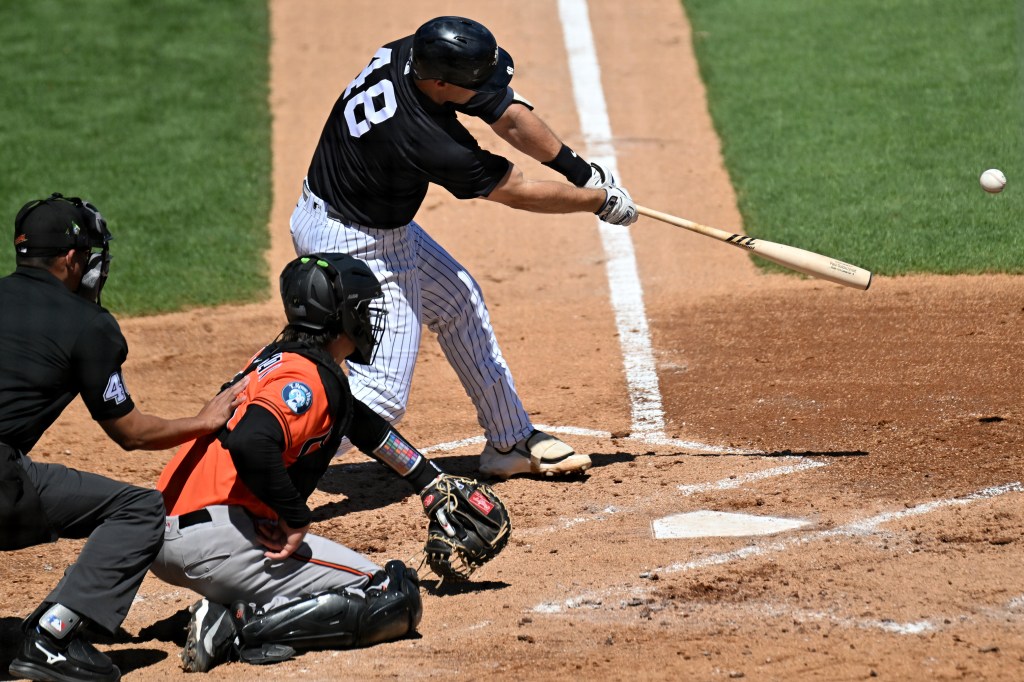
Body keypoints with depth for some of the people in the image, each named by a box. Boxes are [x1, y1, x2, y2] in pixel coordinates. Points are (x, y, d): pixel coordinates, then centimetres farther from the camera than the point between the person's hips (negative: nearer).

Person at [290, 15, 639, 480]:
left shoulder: (412, 55, -14)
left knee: (459, 302, 22)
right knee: (381, 394, -9)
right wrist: (601, 201, -5)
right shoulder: (427, 140, -34)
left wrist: (582, 172, -5)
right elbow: (518, 193, -19)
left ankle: (510, 442, 34)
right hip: (357, 248, -10)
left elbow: (510, 116, -3)